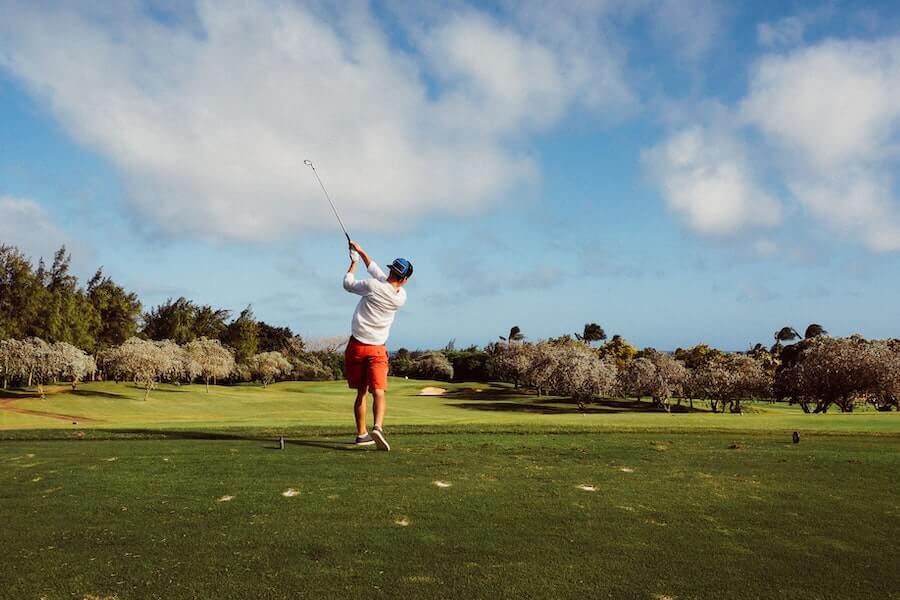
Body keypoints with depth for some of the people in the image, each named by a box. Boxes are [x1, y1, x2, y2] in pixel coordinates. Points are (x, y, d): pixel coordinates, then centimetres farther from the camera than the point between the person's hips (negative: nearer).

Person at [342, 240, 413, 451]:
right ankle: (378, 427, -32)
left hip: (356, 346, 1)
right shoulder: (401, 297, -2)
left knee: (361, 392, 12)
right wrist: (361, 251, 19)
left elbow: (348, 284, 9)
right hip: (377, 350, -1)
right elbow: (377, 272, 12)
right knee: (378, 392, -8)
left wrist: (354, 262, 23)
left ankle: (361, 434, 19)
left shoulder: (372, 286, -11)